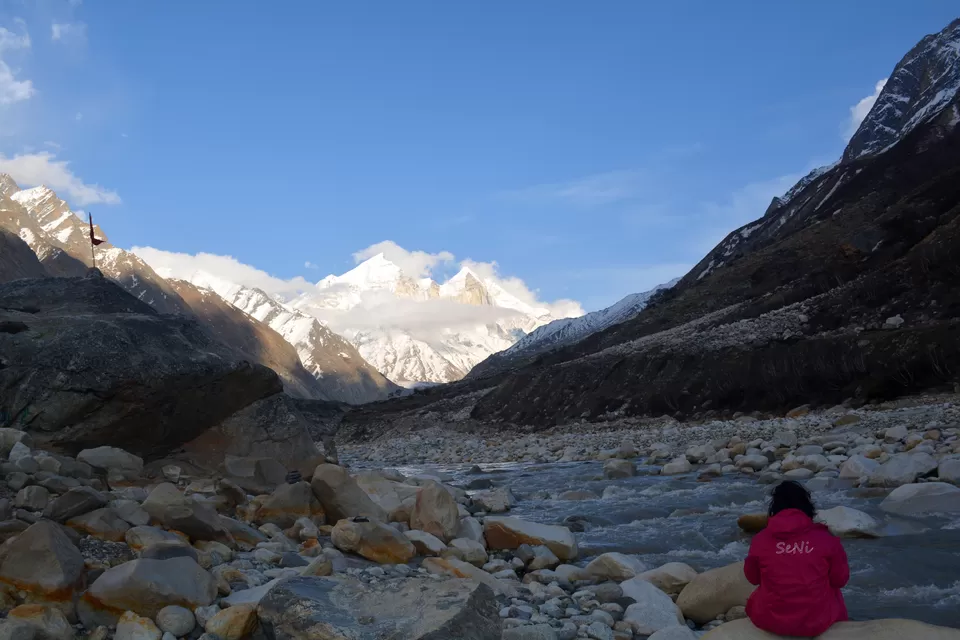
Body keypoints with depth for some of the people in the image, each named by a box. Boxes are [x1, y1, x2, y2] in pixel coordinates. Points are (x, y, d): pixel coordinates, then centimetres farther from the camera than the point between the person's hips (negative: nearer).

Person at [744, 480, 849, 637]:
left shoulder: (761, 539, -10)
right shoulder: (826, 539, -12)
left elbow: (752, 577, 5)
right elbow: (840, 579, 2)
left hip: (769, 620, 1)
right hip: (816, 621, 0)